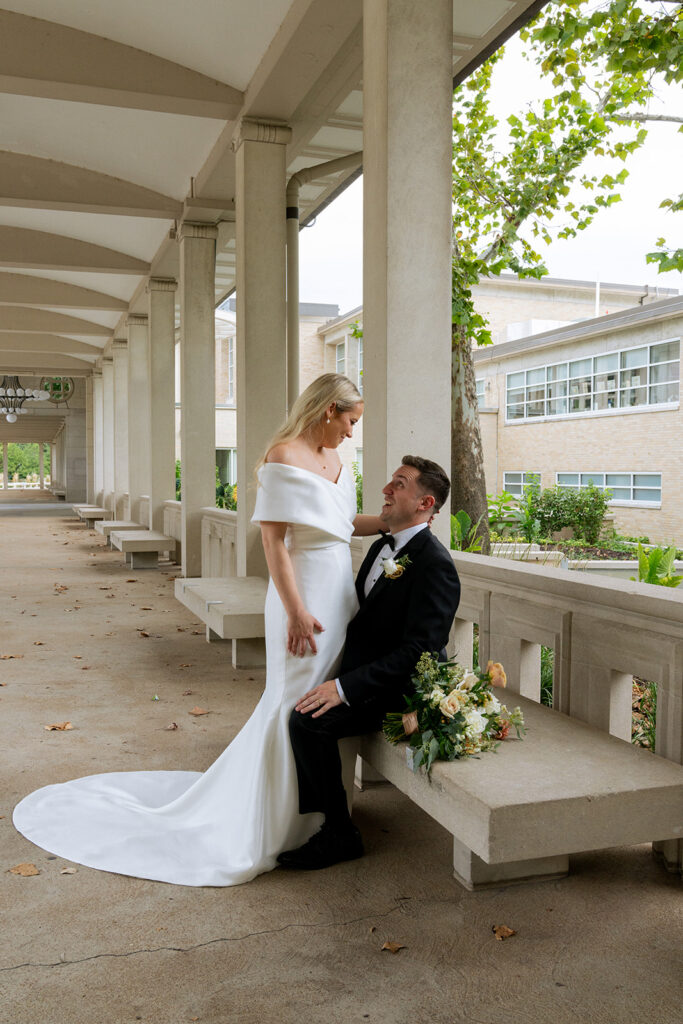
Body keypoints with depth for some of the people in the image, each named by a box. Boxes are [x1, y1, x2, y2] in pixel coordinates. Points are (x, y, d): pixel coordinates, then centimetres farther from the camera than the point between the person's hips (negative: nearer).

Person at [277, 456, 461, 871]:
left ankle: (340, 833, -7)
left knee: (309, 720, -24)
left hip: (402, 689, -9)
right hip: (364, 673, 10)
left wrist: (346, 687, -28)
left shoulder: (434, 563, -20)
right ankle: (307, 806, 16)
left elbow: (416, 651, -25)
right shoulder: (382, 547, 11)